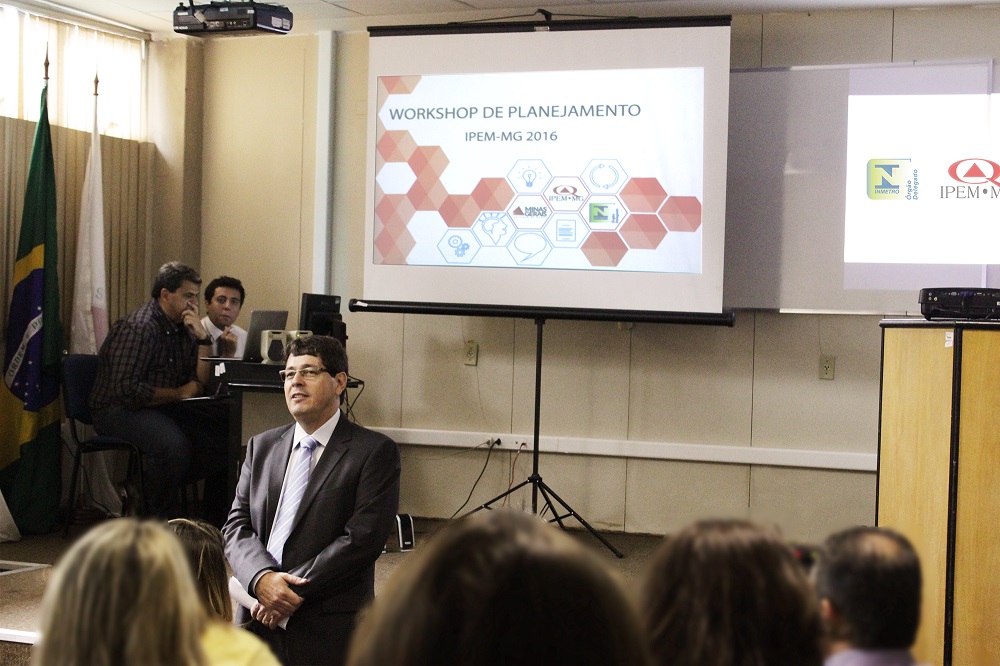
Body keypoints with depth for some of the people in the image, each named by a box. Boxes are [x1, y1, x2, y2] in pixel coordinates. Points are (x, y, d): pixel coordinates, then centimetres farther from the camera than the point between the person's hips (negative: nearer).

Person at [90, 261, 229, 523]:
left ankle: (217, 519, 1)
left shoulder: (183, 327, 10)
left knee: (223, 430, -12)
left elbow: (202, 381, 7)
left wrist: (203, 338, -5)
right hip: (119, 410, -8)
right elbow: (126, 390, -23)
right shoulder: (137, 328, -16)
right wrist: (178, 394, -14)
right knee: (173, 443, -37)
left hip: (166, 408, 8)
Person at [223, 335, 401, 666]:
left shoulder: (376, 451, -4)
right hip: (259, 619, 4)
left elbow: (363, 539, -13)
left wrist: (296, 591, -16)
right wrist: (261, 578, -14)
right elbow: (237, 526, 6)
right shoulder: (261, 447, 13)